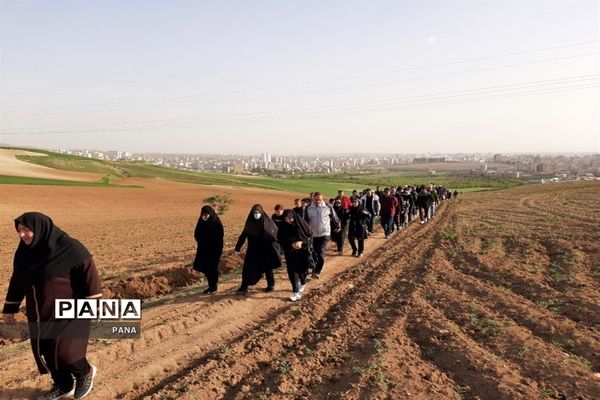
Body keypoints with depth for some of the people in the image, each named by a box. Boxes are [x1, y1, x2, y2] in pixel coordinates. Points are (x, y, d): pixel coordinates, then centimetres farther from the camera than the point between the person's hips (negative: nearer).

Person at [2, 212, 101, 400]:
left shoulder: (69, 248, -20)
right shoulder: (24, 252, 0)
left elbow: (89, 274, -18)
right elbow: (17, 281, 13)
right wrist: (9, 308, 17)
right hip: (41, 313, 7)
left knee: (64, 352, -8)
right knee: (45, 351, 13)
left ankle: (85, 372, 21)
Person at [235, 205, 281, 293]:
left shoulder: (267, 221, -8)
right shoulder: (250, 223, -2)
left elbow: (276, 232, -2)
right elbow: (243, 235, 3)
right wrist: (237, 248, 2)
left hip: (265, 249, -2)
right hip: (253, 249, 2)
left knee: (267, 268, 9)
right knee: (247, 268, -1)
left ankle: (271, 285, 26)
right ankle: (244, 287, 8)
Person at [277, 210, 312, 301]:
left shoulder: (302, 223, -13)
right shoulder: (283, 227, -9)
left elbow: (310, 235, -7)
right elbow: (280, 240, -4)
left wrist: (301, 242, -22)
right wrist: (291, 244, -18)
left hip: (302, 252, 0)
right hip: (290, 253, 1)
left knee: (302, 270, 12)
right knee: (293, 271, -4)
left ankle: (303, 283, 42)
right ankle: (296, 292, 3)